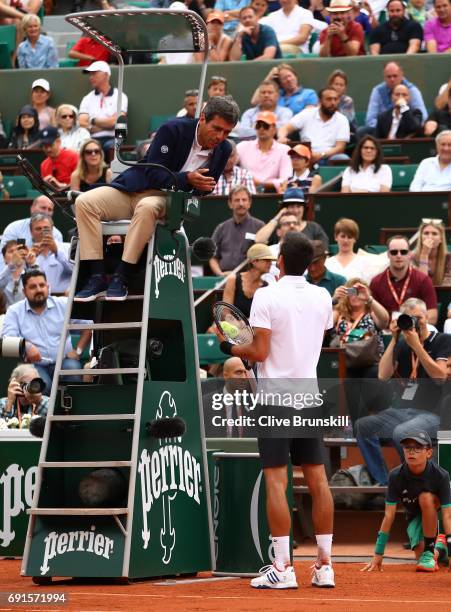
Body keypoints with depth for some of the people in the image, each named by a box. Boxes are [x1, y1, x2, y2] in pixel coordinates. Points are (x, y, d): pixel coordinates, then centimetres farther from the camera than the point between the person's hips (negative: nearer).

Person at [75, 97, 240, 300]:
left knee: (147, 207, -39)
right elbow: (152, 174, -16)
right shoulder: (173, 130, -13)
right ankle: (97, 277, -25)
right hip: (134, 187, 0)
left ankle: (121, 278, -33)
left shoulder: (223, 150, -1)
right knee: (84, 202, -26)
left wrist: (200, 187, -13)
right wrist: (186, 179, -29)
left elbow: (205, 188, 11)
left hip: (166, 199, 0)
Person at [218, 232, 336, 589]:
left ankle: (283, 568, -8)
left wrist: (231, 349, 4)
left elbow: (259, 351, -13)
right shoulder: (322, 297, 5)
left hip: (276, 396, -5)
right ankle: (325, 566, 8)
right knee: (317, 479, 7)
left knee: (276, 481, -4)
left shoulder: (266, 296, -10)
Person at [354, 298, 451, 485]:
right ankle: (383, 483, -9)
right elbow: (383, 375, 1)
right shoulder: (402, 343, 13)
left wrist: (416, 345, -18)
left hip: (430, 413, -6)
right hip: (399, 411, 6)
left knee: (401, 433, -35)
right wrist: (394, 340, -4)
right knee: (362, 426, -14)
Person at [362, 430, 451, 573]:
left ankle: (430, 549, -18)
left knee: (426, 497, -33)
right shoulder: (396, 475, -22)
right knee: (421, 555, -22)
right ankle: (437, 547, 17)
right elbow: (389, 515, -20)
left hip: (435, 513, -2)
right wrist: (378, 553, -23)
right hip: (414, 517, 2)